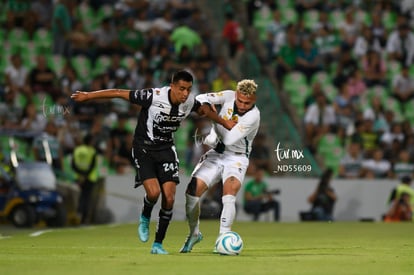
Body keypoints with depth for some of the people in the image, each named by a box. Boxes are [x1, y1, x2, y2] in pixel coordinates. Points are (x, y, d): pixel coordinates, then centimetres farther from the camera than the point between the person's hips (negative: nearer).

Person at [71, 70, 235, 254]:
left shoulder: (189, 102, -10)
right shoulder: (153, 97, -26)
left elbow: (204, 110, 15)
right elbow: (120, 93, -19)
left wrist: (225, 123, 25)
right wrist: (88, 96, -14)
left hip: (166, 149, 4)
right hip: (143, 148, -4)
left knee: (169, 198, -7)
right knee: (153, 192, -23)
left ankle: (158, 244, 7)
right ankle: (145, 219, 13)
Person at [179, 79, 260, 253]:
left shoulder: (253, 116, -22)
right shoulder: (229, 96, -7)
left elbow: (229, 139, -26)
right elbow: (201, 100, -2)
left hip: (236, 158, -5)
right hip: (216, 154, 5)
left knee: (229, 196, -27)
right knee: (192, 191, -5)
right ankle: (194, 233, 16)